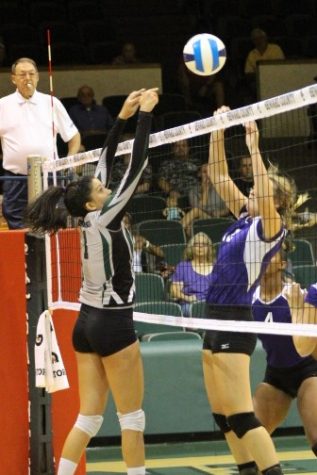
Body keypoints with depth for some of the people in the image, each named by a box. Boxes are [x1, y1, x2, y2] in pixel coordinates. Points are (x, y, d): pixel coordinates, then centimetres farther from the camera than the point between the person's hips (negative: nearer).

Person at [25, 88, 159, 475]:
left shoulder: (87, 221, 4)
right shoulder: (105, 220, -15)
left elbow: (104, 162, 11)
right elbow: (136, 167, -16)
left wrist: (122, 117, 10)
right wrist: (144, 116, -11)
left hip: (87, 324, 8)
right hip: (113, 325, -8)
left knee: (89, 418, 7)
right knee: (132, 417, 0)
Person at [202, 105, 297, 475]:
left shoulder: (271, 227, -10)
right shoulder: (244, 218, 11)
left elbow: (265, 193, -30)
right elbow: (219, 176, 16)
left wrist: (253, 149, -30)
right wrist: (218, 132, 8)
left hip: (234, 323, -9)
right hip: (215, 319, 9)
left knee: (240, 416, -13)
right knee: (222, 415, 10)